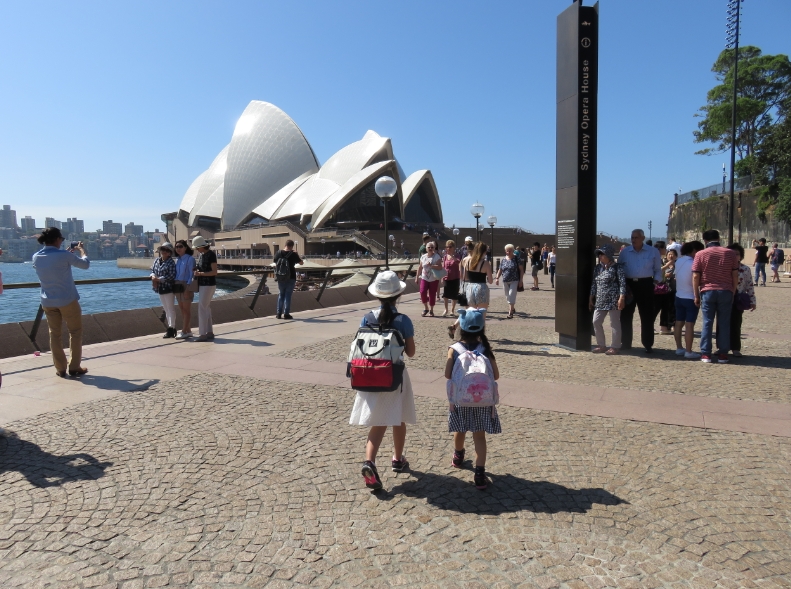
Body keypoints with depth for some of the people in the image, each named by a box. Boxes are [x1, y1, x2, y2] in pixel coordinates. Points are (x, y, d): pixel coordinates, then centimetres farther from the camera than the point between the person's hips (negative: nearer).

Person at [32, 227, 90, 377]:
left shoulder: (36, 257, 0)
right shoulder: (64, 255, -17)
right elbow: (85, 264, -5)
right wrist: (81, 250, 11)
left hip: (48, 302, 5)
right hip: (67, 300, -5)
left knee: (55, 334, 11)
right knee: (75, 332, 9)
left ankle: (60, 369, 13)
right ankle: (74, 367, 9)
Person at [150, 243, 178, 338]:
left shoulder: (171, 262, -11)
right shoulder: (157, 261, 11)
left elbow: (171, 276, -18)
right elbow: (152, 270, 15)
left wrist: (158, 279, -17)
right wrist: (153, 277, -6)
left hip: (168, 288, -8)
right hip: (160, 289, 8)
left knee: (170, 308, -3)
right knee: (166, 309, 12)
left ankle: (171, 329, 0)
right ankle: (172, 328, 19)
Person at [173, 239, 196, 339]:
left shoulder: (190, 259, -7)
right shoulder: (178, 260, 15)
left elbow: (192, 275, -12)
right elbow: (176, 274, 19)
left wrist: (188, 289, -18)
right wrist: (174, 286, 11)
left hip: (186, 285, -8)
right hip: (178, 286, 8)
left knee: (186, 309, -4)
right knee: (182, 310, 8)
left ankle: (184, 332, -2)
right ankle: (188, 331, 14)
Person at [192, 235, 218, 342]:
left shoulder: (211, 255, -13)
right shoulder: (201, 255, 12)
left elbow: (214, 272, -16)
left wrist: (200, 273, -22)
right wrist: (195, 272, 1)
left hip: (208, 285, -9)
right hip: (202, 285, 9)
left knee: (202, 309, -9)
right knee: (206, 309, 10)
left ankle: (202, 334, -6)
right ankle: (210, 332, 15)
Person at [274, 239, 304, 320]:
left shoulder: (278, 253, 1)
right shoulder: (293, 254, -10)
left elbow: (276, 264, 10)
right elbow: (301, 263, 1)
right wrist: (297, 254, 12)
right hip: (291, 277, -4)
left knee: (281, 294, 14)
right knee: (288, 295, 1)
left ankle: (279, 313, 13)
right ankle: (286, 314, 1)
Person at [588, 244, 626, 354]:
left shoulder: (617, 268, -5)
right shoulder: (598, 267, 15)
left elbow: (622, 283, -10)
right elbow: (594, 284, 19)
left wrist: (621, 298, -18)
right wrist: (591, 299, 18)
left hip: (613, 300, -7)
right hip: (600, 300, 7)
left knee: (614, 323, 1)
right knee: (596, 322, 5)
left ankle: (616, 347, 11)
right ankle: (601, 345, 17)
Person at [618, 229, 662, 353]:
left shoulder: (653, 252, 7)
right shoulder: (625, 252, 10)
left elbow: (658, 270, 12)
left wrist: (655, 281, -4)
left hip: (645, 285, -2)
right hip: (628, 284, 2)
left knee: (647, 316, 1)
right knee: (625, 315, 4)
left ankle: (648, 344, 8)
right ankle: (626, 343, 14)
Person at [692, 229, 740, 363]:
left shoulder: (701, 255, -1)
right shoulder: (731, 253, 4)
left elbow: (695, 277, -4)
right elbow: (735, 275, 4)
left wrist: (696, 295, 3)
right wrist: (733, 293, 12)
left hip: (707, 291, -1)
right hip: (726, 292, 1)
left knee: (707, 323, 3)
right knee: (724, 323, 7)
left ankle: (706, 354, 5)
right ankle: (723, 354, 9)